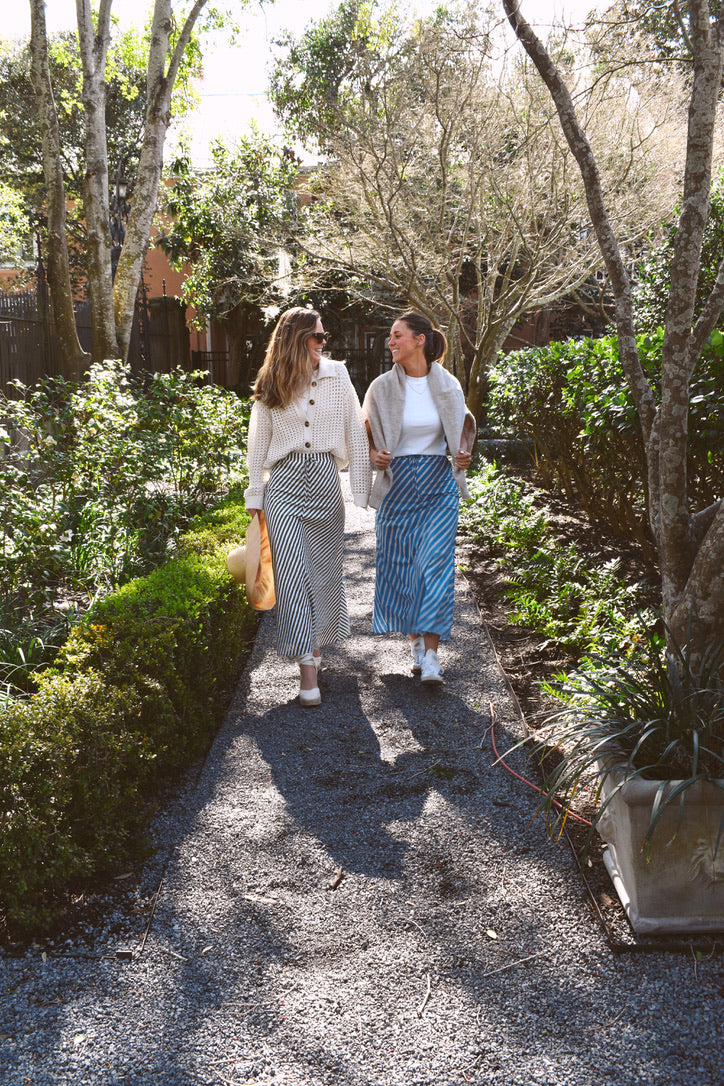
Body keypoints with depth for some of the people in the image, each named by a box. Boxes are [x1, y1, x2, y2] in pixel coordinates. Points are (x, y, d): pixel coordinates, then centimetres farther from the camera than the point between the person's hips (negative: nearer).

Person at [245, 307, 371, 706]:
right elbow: (258, 443, 8)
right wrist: (254, 496, 7)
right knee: (292, 571, -9)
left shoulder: (337, 376, 4)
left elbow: (356, 433, 5)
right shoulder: (270, 387, 3)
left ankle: (317, 643, 32)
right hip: (284, 482, -1)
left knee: (324, 568, 9)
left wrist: (362, 488, 1)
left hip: (324, 480, 1)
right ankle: (307, 666, -8)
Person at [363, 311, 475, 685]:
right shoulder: (382, 387, -2)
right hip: (397, 484, 1)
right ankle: (416, 640, 27)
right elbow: (365, 433, 5)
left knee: (435, 564, -8)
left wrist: (465, 451, -7)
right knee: (400, 565, 6)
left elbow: (465, 423, 13)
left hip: (439, 485, -1)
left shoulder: (447, 385, -1)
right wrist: (375, 455, -16)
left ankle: (431, 656, -6)